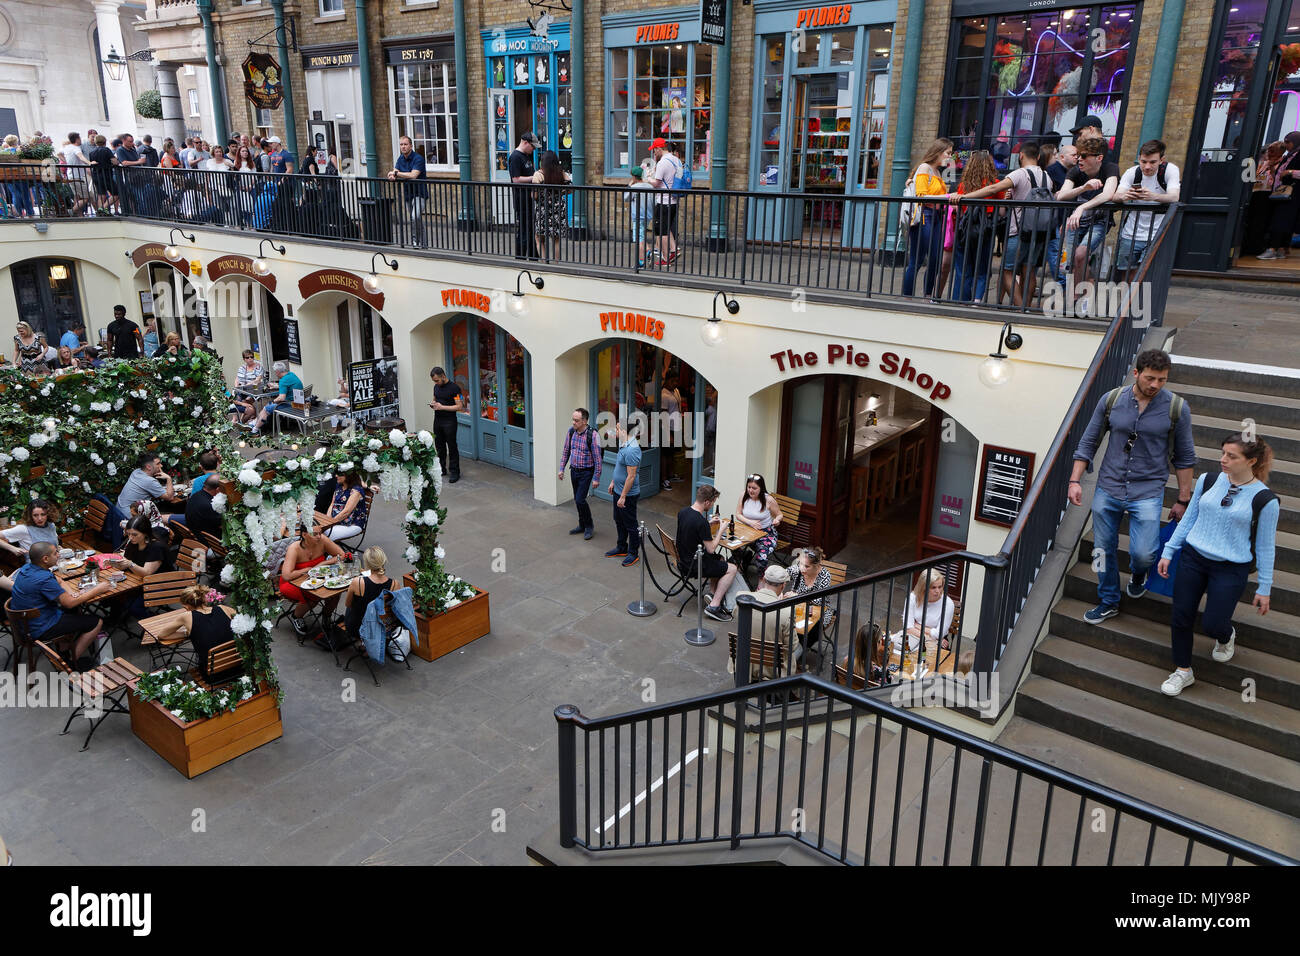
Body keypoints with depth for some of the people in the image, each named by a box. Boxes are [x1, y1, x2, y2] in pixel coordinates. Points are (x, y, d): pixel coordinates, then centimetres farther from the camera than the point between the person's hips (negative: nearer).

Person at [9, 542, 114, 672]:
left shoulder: (26, 567, -1)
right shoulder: (44, 579, -30)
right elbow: (70, 603, -23)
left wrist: (68, 593, -7)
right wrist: (97, 590, -12)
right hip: (40, 629, -10)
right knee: (96, 622, -4)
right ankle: (72, 661, 6)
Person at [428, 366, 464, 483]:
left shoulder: (454, 388, -13)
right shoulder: (436, 387, 9)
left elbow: (459, 407, -16)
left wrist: (442, 407, -20)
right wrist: (433, 404, 1)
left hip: (449, 422, -7)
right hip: (437, 421, 7)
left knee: (452, 447, -2)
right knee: (439, 446, 14)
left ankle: (454, 472, 5)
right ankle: (441, 469, 26)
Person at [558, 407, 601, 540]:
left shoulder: (592, 435, -20)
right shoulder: (571, 431, -2)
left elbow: (597, 458, -16)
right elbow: (566, 451, 10)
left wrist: (596, 478, -16)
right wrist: (561, 469, 7)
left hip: (586, 472, -6)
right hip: (574, 470, 6)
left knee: (580, 499, -11)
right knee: (577, 500, 14)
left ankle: (589, 526, 9)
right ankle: (582, 526, 30)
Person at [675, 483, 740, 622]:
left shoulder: (683, 512, -2)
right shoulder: (701, 522, -28)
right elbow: (711, 549, -19)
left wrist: (709, 523, 12)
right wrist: (721, 531, -7)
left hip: (683, 559, 9)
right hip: (692, 566, -9)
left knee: (721, 559, 26)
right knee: (732, 569, 1)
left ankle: (715, 594, 23)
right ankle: (714, 606, -1)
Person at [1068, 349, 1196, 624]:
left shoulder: (1177, 408, -6)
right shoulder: (1111, 400, -3)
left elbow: (1184, 457, 2)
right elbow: (1088, 443, 5)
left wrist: (1183, 500, 3)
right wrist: (1075, 481, -1)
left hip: (1148, 491, -2)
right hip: (1108, 489, 2)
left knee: (1143, 553, -11)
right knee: (1104, 550, 10)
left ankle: (1138, 573, 27)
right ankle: (1109, 602, 31)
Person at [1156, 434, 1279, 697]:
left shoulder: (1264, 499, -10)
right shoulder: (1208, 481, -1)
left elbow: (1265, 547, -3)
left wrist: (1264, 588, 1)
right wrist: (1168, 552, 9)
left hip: (1231, 569, -3)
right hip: (1192, 558, 3)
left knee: (1212, 624, -3)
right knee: (1180, 618, 4)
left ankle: (1226, 636, 36)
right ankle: (1183, 671, 24)